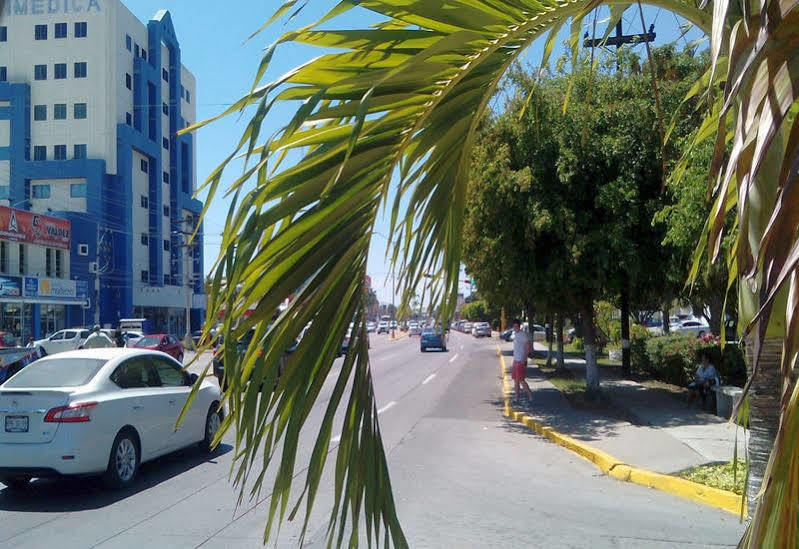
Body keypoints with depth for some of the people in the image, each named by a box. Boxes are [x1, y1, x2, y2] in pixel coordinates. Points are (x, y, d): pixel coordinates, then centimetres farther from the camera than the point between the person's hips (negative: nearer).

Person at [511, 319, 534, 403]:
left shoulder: (523, 334, -13)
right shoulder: (514, 334, 12)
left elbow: (528, 347, -15)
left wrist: (524, 358, -21)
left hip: (521, 361, -9)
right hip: (515, 360, 9)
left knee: (521, 380, -9)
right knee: (515, 380, 10)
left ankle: (530, 395, -1)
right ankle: (517, 397, 16)